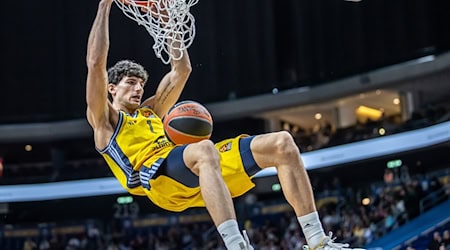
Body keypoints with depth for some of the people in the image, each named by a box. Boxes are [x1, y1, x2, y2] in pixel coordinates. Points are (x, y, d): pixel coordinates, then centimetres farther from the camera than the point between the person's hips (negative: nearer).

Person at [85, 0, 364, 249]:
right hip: (157, 176, -7)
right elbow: (96, 62, 6)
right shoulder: (104, 119, 18)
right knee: (205, 149, -42)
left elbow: (182, 69, 38)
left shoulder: (150, 112, 38)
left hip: (199, 171, 7)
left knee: (282, 143, -7)